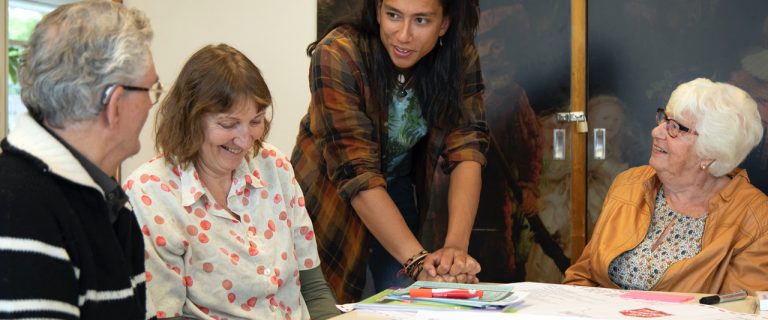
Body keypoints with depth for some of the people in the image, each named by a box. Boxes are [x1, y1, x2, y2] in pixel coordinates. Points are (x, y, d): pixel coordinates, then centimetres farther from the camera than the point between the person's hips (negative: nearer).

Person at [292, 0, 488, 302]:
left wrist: (456, 245, -37)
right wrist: (417, 259, -39)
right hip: (331, 197, -3)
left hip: (397, 193, 3)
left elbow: (466, 151, -22)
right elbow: (356, 173, -32)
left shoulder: (460, 56, -16)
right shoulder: (338, 55, -28)